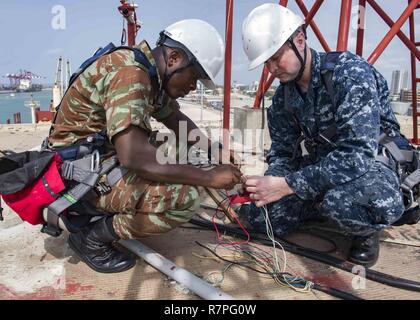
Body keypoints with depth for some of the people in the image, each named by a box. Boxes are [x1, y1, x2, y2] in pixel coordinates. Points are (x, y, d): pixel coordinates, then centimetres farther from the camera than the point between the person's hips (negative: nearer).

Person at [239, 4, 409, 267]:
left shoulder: (350, 72, -23)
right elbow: (282, 154, 1)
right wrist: (269, 184, -22)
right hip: (320, 167, 6)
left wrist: (288, 184, -36)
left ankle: (364, 233, -4)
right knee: (257, 213, -7)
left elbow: (357, 155, -32)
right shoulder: (284, 95, -1)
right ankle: (324, 207, 15)